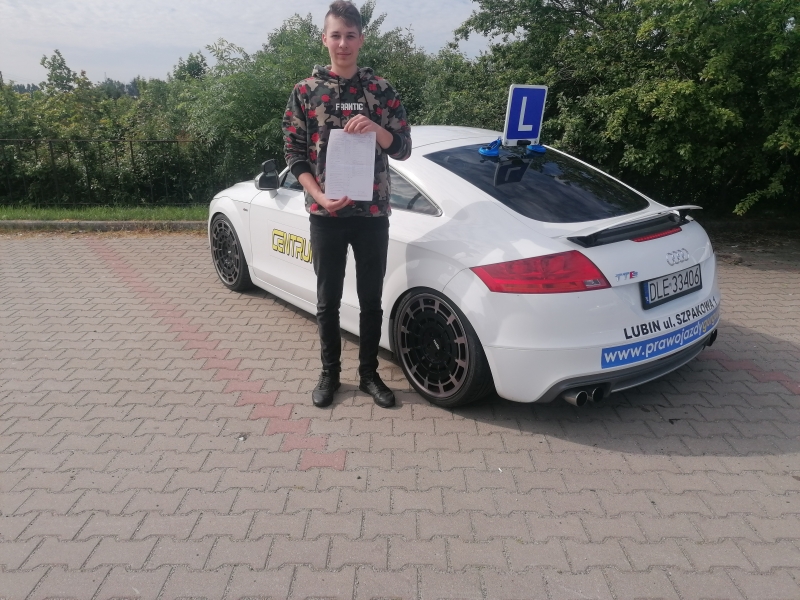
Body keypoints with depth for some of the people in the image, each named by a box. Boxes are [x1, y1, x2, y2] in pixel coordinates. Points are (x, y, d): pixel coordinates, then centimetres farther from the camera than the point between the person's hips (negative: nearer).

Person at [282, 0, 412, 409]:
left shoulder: (380, 90, 6)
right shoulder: (305, 91, 4)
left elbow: (403, 148, 3)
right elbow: (294, 152, 2)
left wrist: (376, 128, -18)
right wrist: (319, 197, -13)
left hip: (373, 213, 1)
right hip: (325, 214, 0)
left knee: (371, 299, 8)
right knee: (328, 300, 8)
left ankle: (369, 374, 24)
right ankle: (329, 373, 25)